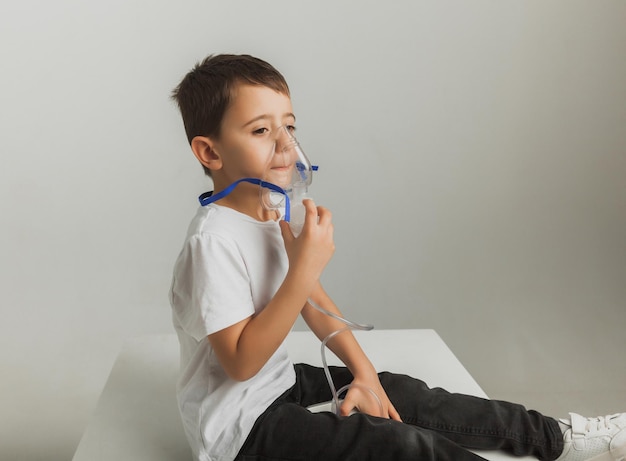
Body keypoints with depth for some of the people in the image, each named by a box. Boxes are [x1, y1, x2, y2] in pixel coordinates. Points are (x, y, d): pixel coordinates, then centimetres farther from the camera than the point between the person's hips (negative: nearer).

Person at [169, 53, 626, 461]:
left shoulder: (273, 213, 3)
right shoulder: (214, 240, -25)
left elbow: (313, 301, 11)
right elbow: (241, 362, -27)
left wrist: (363, 371, 3)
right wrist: (304, 268, -31)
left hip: (279, 382, 9)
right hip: (240, 423, -8)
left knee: (402, 392, 7)